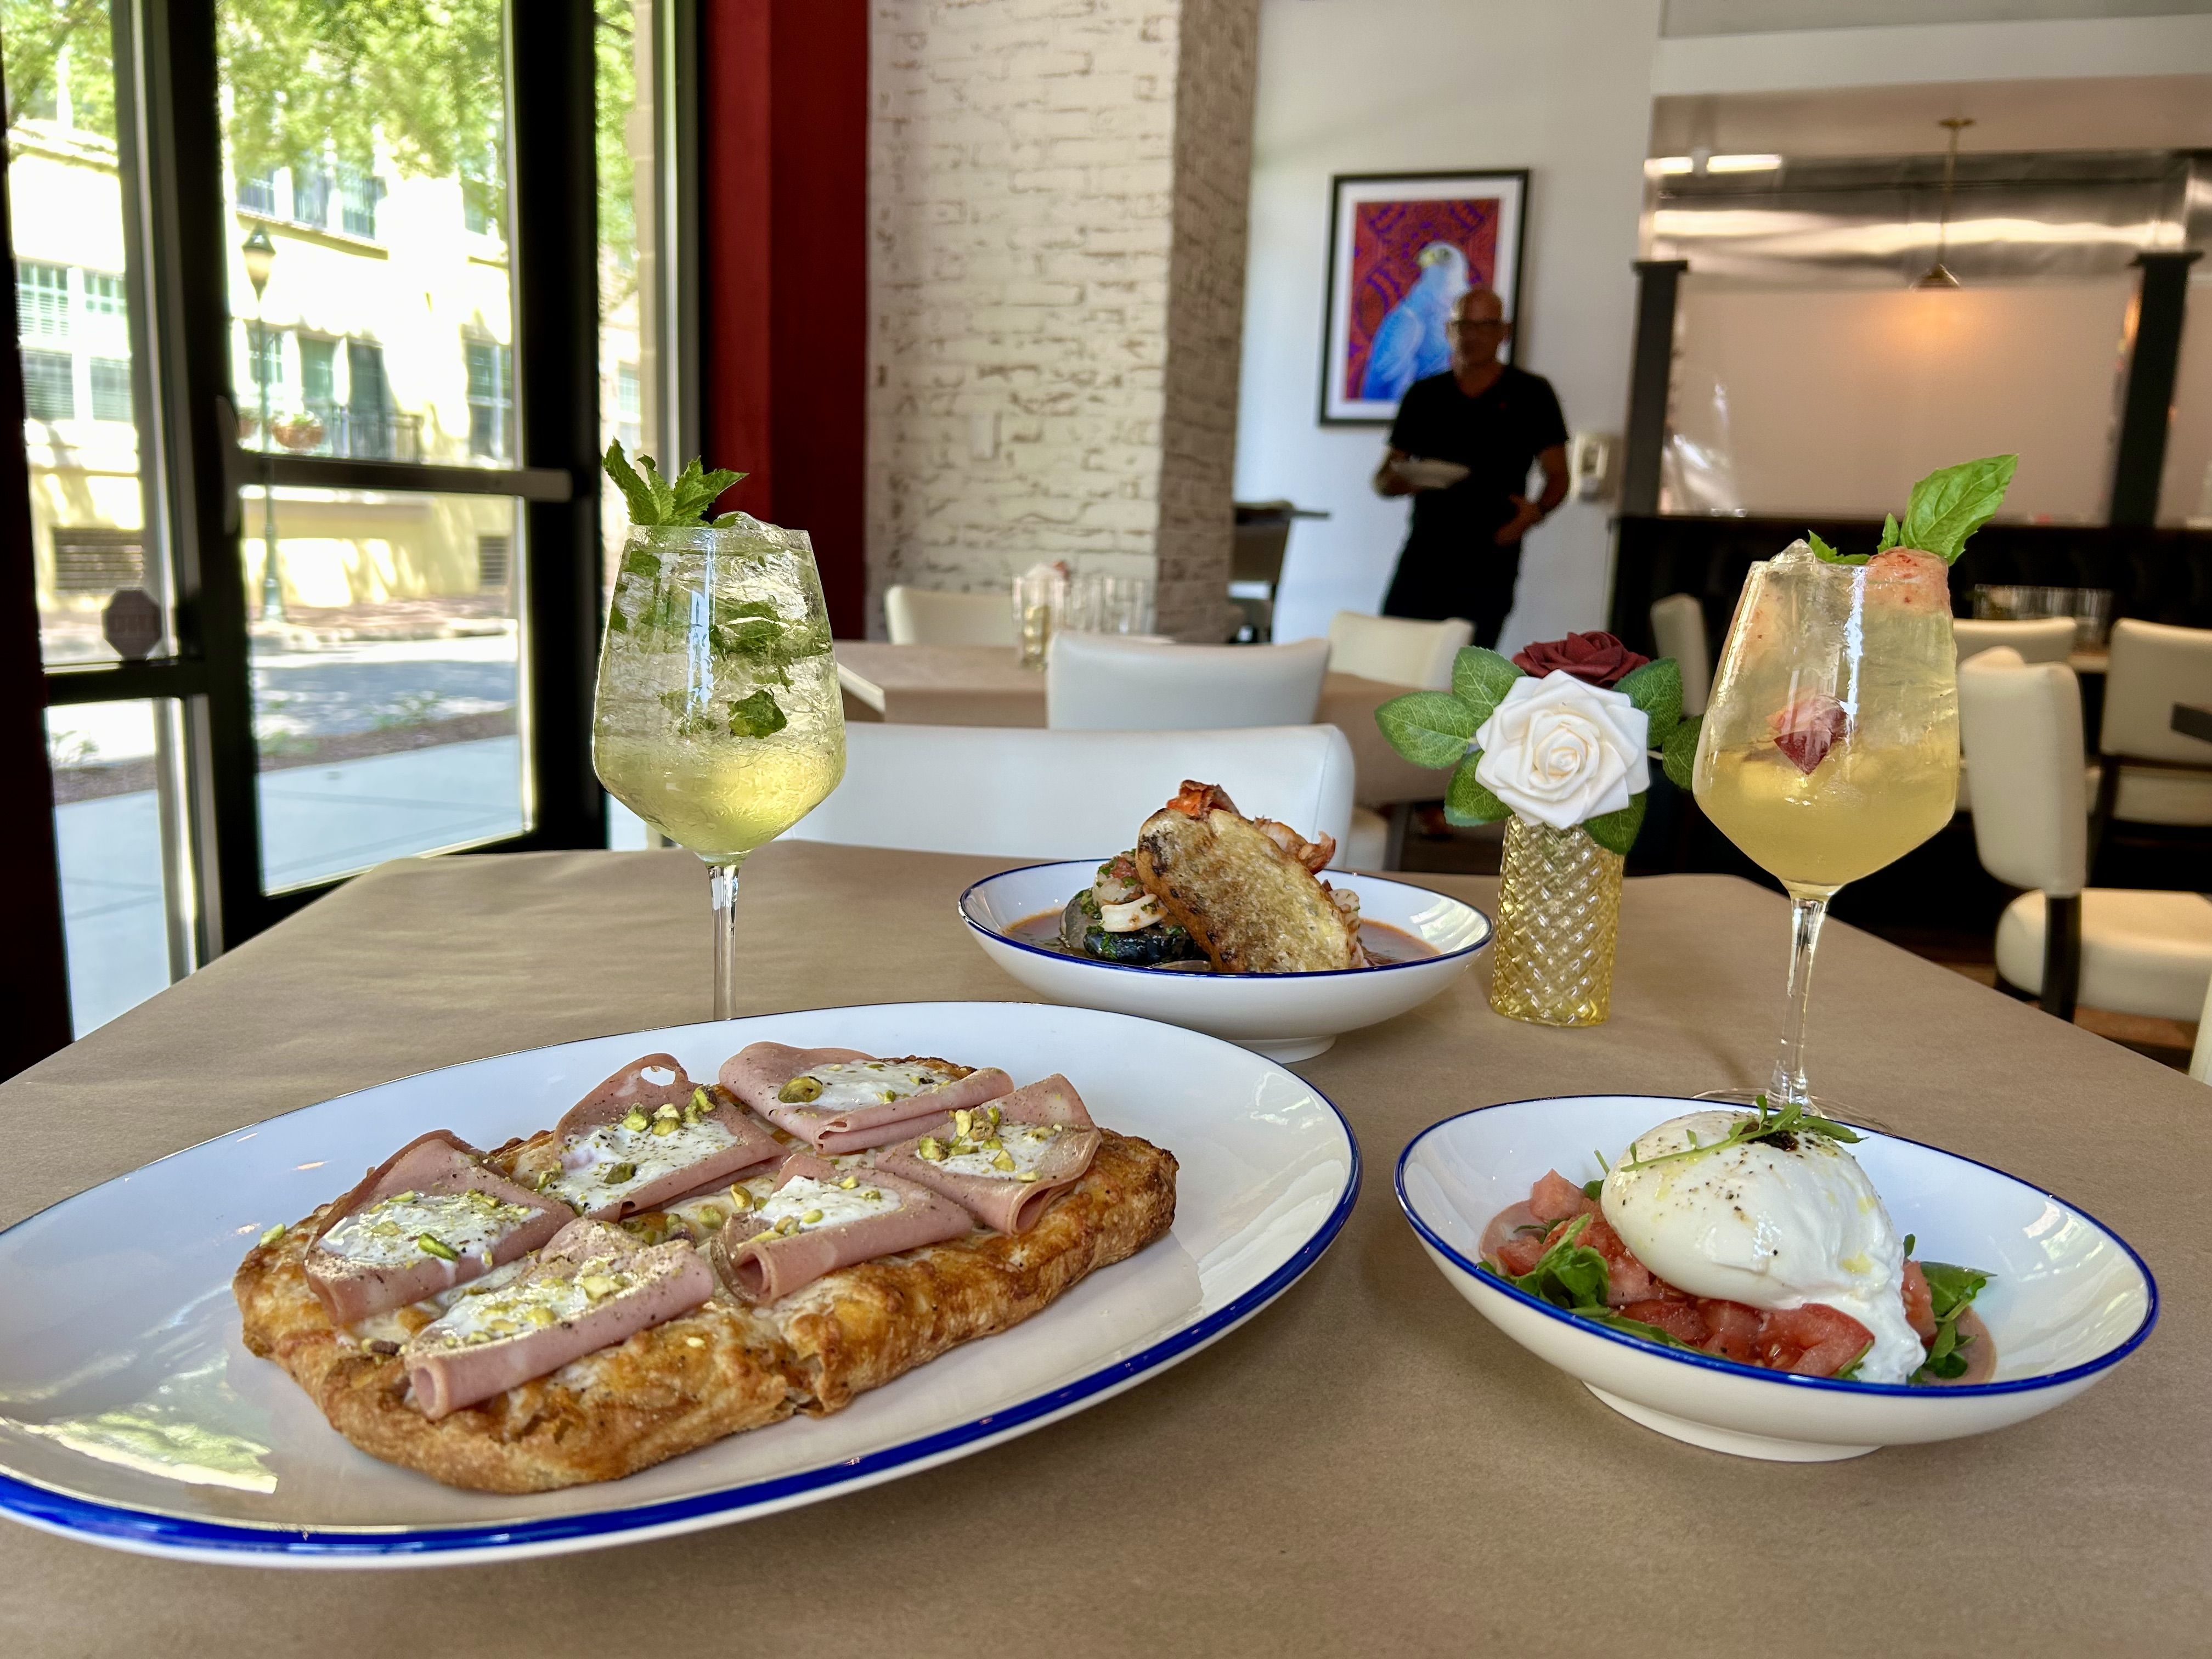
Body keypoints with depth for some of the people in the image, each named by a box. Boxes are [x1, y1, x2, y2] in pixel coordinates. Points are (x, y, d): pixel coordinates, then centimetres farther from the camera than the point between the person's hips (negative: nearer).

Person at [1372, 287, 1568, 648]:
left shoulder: (1531, 394, 7)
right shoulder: (1424, 395, 13)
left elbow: (1557, 476, 7)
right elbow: (1382, 480, 13)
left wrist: (1537, 511, -15)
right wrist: (1400, 481, -11)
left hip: (1489, 565, -2)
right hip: (1422, 560, 2)